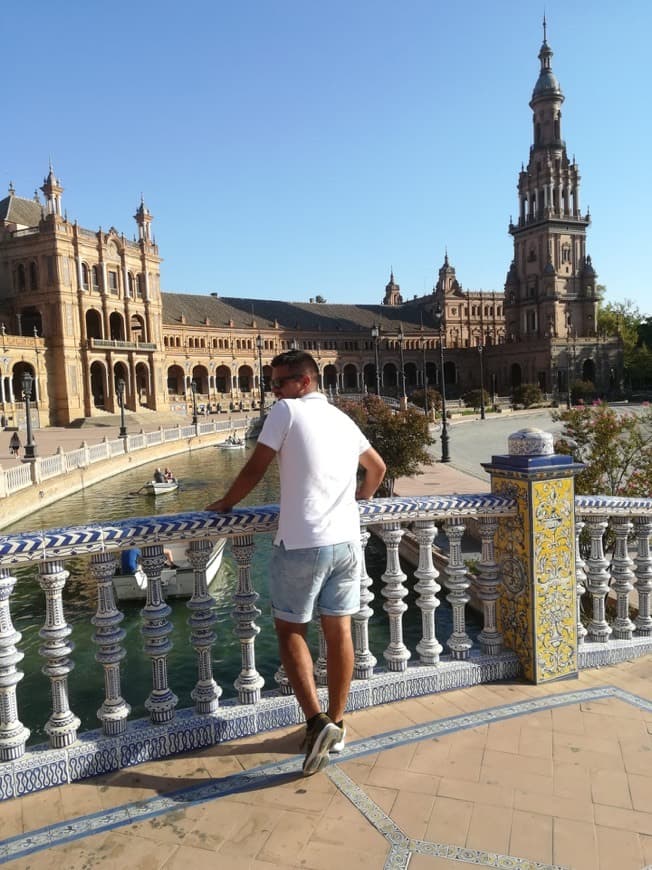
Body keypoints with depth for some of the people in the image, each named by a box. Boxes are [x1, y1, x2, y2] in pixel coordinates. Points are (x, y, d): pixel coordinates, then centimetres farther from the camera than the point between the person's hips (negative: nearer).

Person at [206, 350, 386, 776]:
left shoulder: (288, 411, -5)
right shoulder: (344, 420, 15)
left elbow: (254, 469, -4)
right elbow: (378, 467, 28)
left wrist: (225, 504, 11)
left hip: (302, 544, -6)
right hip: (347, 541, 6)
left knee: (291, 630, 9)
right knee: (339, 630, 12)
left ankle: (317, 721, 0)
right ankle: (336, 724, 24)